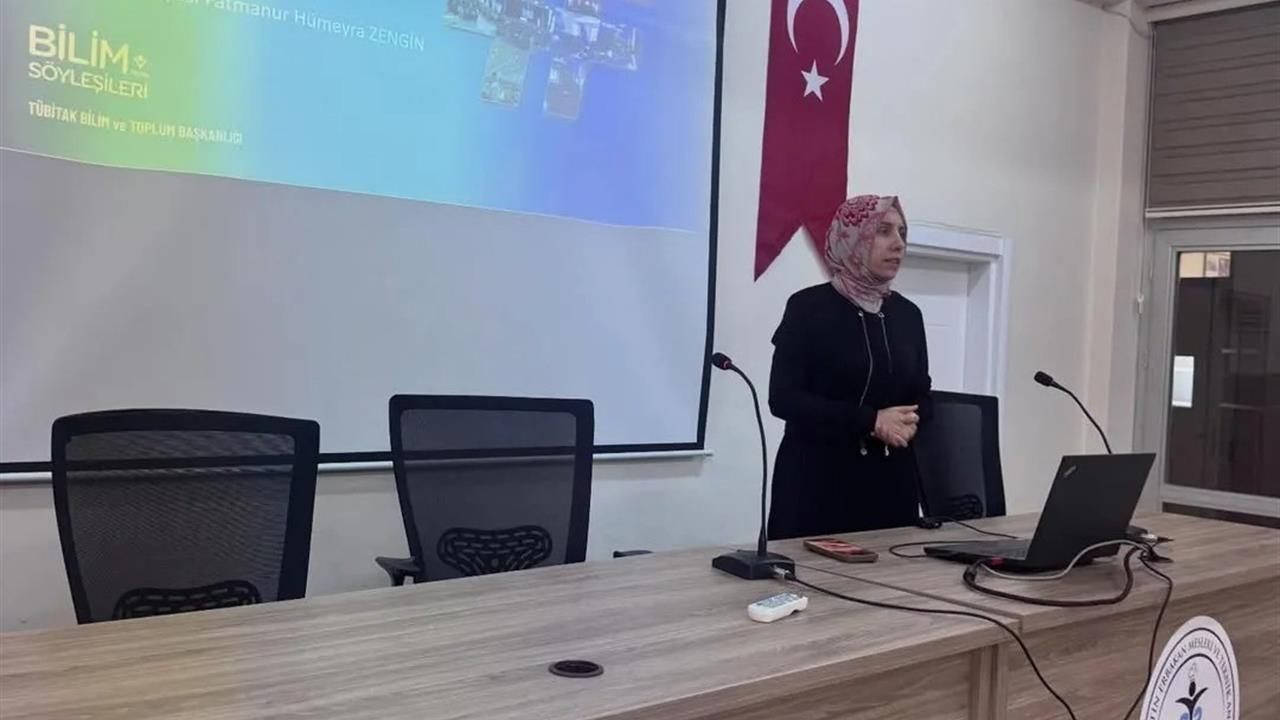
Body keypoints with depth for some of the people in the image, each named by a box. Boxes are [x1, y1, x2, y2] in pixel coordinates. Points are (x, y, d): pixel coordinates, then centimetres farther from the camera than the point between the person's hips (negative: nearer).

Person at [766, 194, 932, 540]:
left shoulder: (908, 314, 9)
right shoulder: (809, 307, -6)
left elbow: (922, 396, 14)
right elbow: (783, 397, -12)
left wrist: (909, 422, -10)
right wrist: (871, 421, -18)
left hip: (891, 480, 5)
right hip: (819, 478, -4)